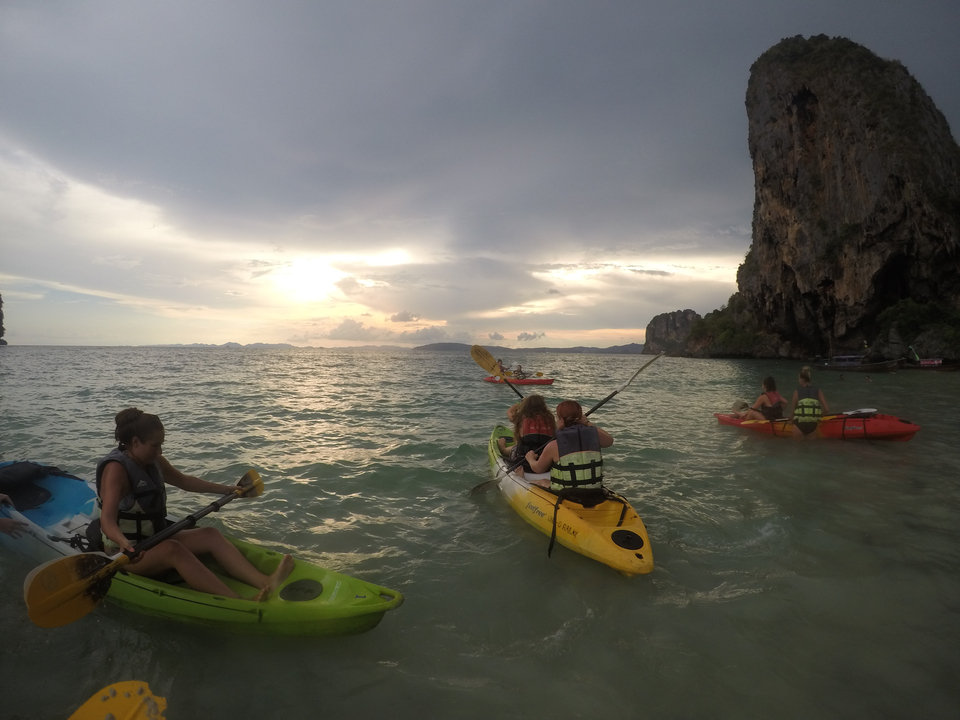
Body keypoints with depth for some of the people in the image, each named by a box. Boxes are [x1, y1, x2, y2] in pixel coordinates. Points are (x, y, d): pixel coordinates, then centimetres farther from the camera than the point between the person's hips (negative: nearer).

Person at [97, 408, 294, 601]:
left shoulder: (153, 461, 5)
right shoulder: (116, 469, -21)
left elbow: (184, 481, 22)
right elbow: (107, 521, -33)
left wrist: (225, 489, 26)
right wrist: (124, 543, -54)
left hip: (155, 538, 9)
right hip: (125, 552, -9)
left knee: (210, 535, -11)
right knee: (172, 549, -36)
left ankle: (264, 582, -29)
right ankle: (240, 604, -51)